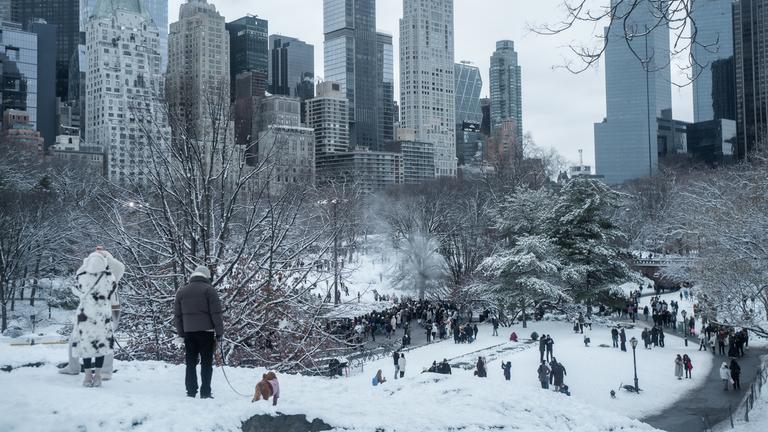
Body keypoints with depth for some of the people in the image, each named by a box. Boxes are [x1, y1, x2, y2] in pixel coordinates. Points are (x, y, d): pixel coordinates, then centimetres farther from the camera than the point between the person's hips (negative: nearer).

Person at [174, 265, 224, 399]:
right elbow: (216, 313, -7)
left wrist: (181, 333, 16)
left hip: (188, 332, 4)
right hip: (206, 331, -4)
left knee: (190, 363, 10)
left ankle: (191, 391, 9)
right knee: (206, 363, 0)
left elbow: (177, 315, 13)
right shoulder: (209, 290, -3)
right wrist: (219, 332, -3)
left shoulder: (181, 292, 13)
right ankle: (205, 392, -3)